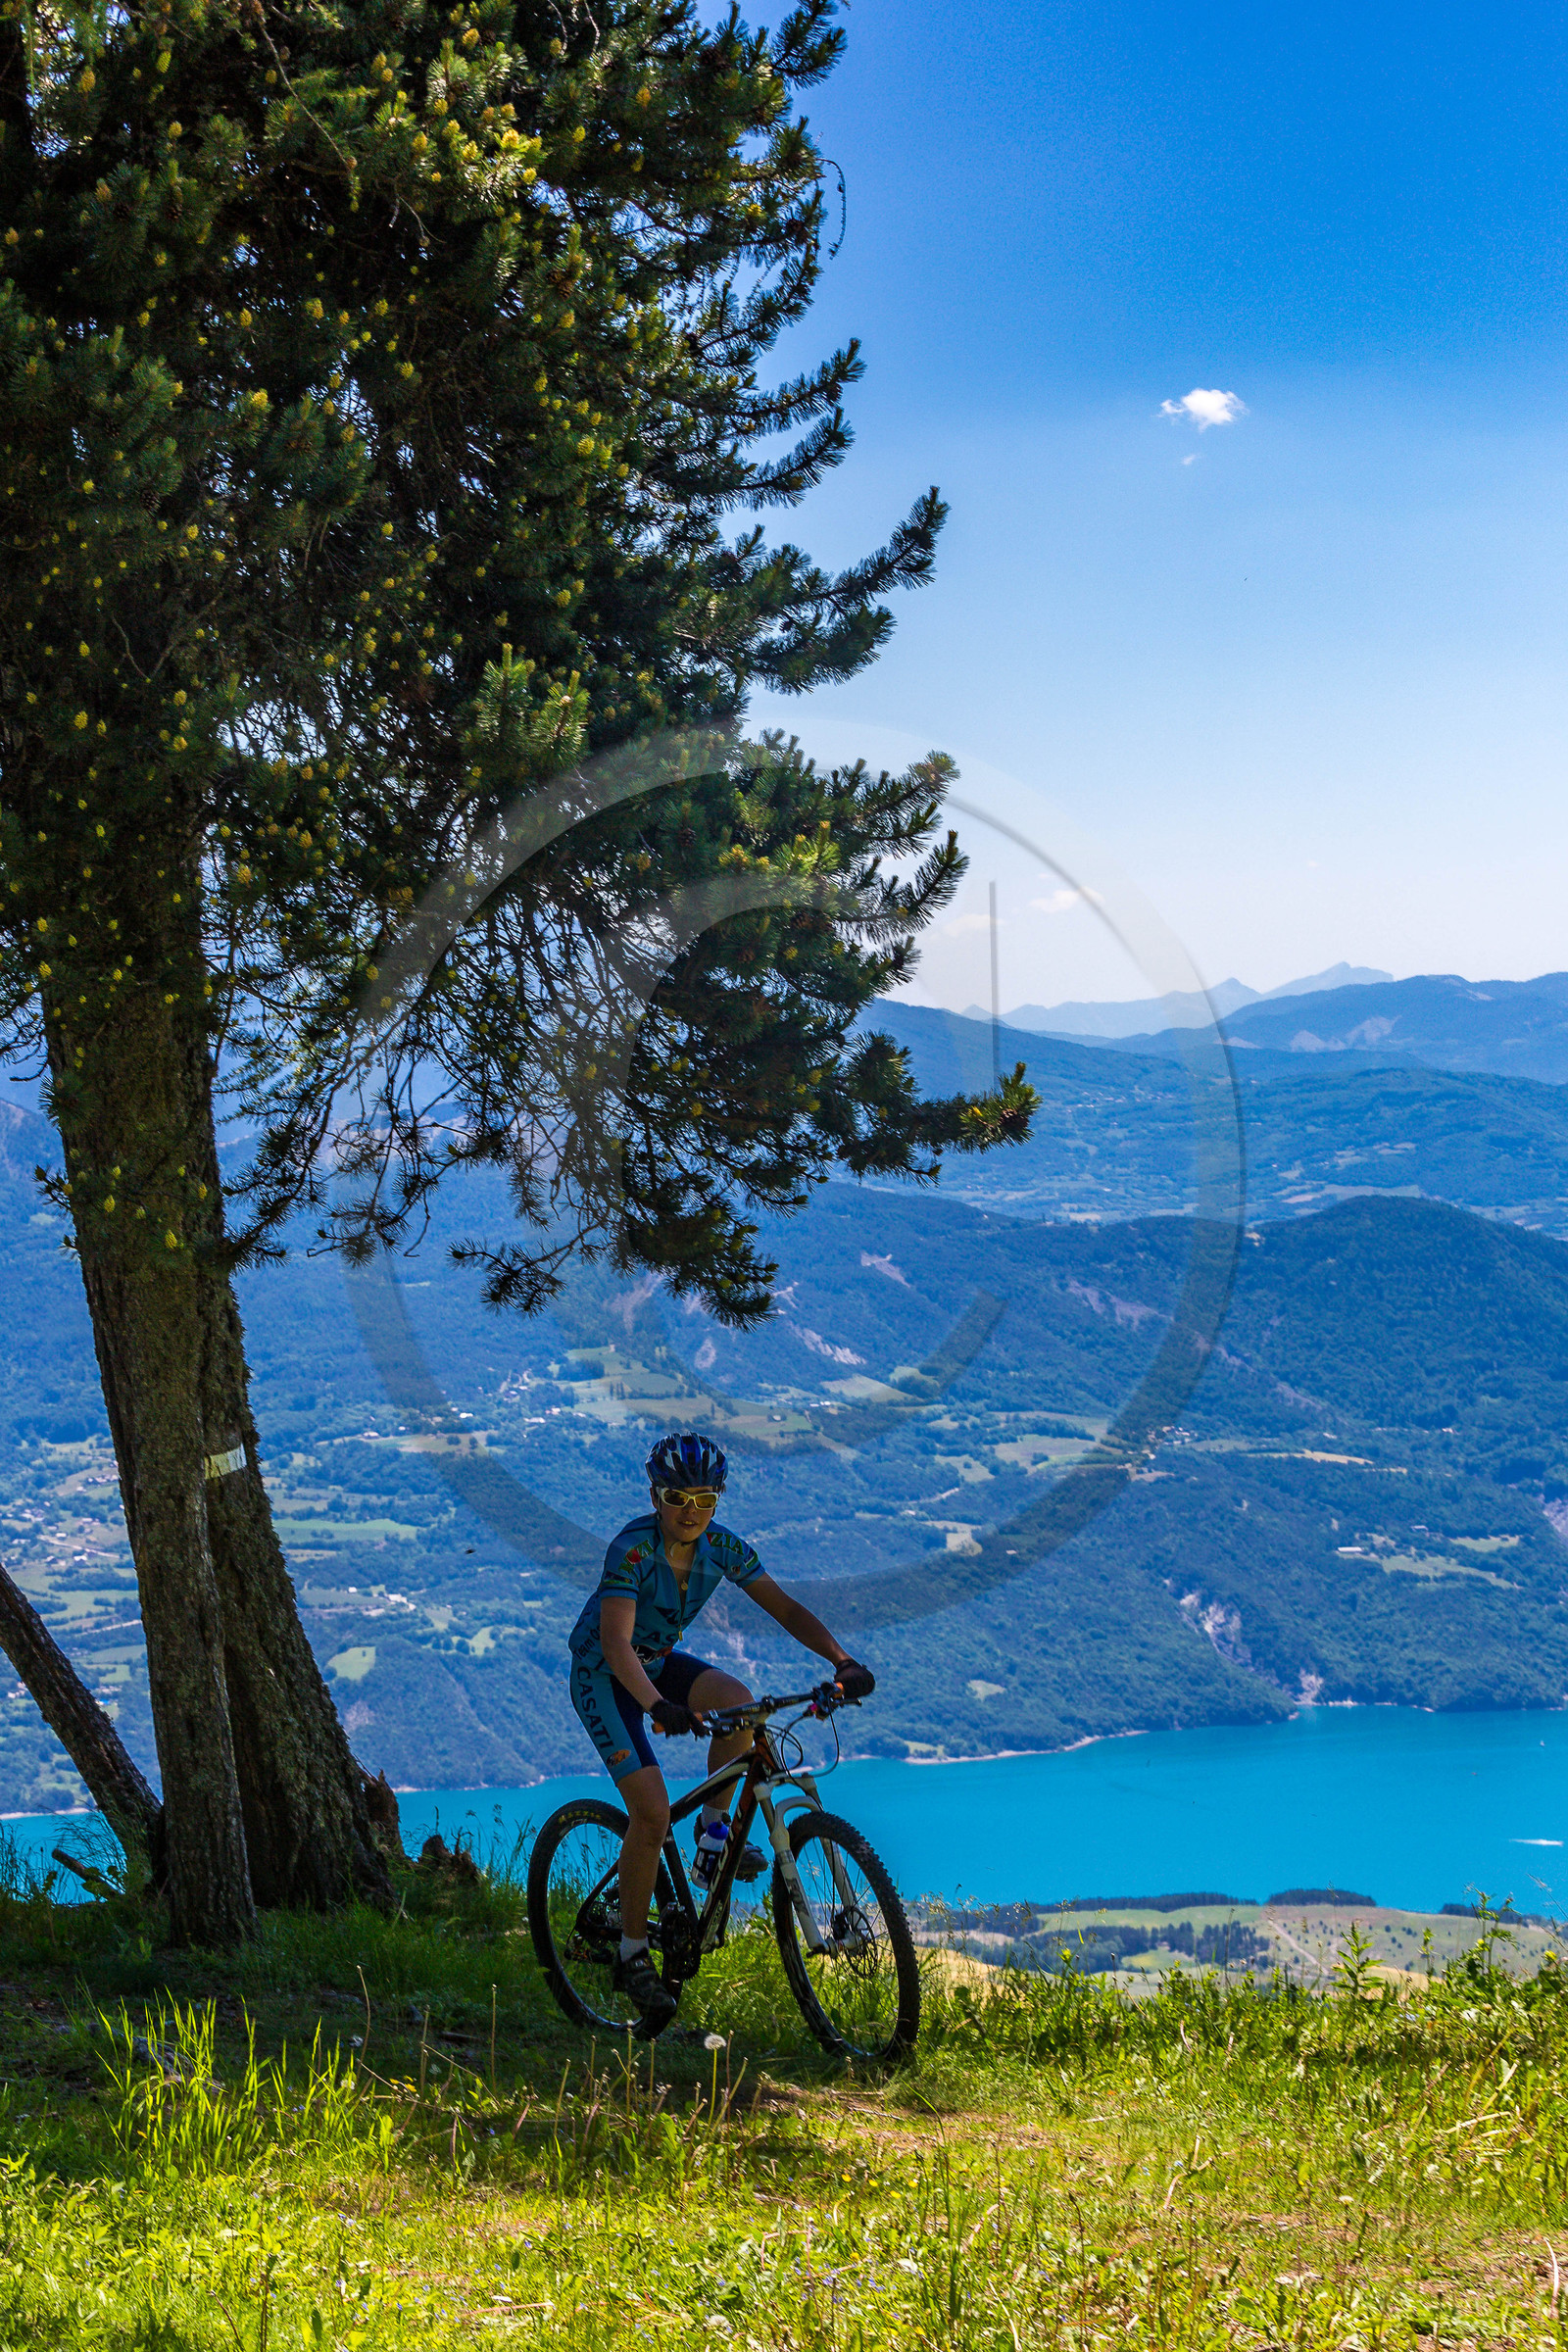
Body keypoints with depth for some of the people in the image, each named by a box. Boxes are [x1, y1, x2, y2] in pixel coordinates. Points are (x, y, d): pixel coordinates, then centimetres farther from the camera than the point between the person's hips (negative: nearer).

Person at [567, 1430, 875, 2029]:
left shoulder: (722, 1548, -12)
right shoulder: (633, 1548, -30)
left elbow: (785, 1608, -12)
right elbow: (615, 1642, -40)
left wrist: (842, 1660, -28)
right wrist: (658, 1706, -56)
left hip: (660, 1662, 5)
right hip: (603, 1675, -5)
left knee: (738, 1701, -26)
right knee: (652, 1811, -18)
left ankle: (713, 1834, -6)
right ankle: (632, 1957, -5)